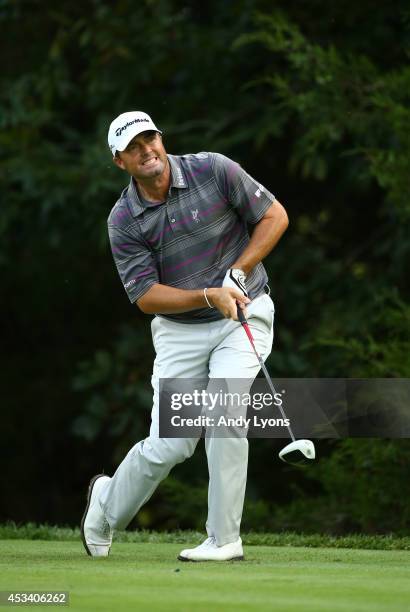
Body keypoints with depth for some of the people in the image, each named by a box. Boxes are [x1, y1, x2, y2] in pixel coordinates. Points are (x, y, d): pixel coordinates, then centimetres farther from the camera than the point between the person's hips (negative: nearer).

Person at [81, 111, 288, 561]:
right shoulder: (123, 220, -8)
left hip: (244, 314, -1)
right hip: (180, 331, 1)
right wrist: (209, 295, -22)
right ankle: (108, 503, 29)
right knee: (167, 446, -3)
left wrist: (237, 274, -13)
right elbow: (145, 297, -10)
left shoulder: (214, 170, -10)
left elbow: (274, 216, -3)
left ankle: (224, 539, -13)